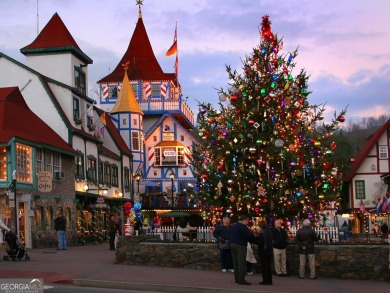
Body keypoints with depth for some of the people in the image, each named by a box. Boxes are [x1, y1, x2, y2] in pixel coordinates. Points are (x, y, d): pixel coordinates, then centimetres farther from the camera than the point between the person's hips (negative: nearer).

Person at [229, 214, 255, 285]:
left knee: (235, 262, 11)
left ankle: (237, 278, 15)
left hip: (232, 244, 9)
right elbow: (250, 236, -20)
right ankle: (241, 279, -8)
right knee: (241, 263, -6)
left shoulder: (233, 226, 14)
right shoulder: (242, 226, -14)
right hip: (240, 245, -9)